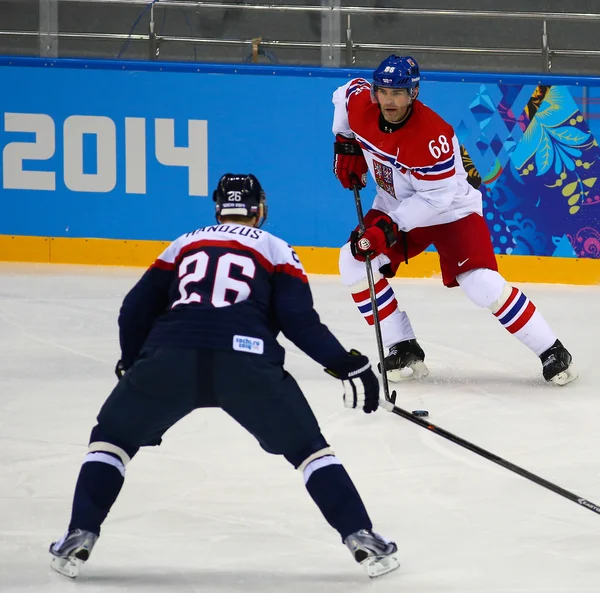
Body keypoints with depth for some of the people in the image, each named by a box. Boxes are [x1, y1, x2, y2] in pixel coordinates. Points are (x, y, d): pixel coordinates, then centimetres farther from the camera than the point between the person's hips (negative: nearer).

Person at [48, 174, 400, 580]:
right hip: (246, 361, -1)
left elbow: (136, 311, 23)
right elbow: (298, 319, 6)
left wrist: (132, 365, 38)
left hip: (168, 359, 1)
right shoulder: (276, 250, 21)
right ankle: (361, 537, 3)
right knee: (306, 446, 15)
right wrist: (348, 366, 10)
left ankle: (80, 536, 9)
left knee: (113, 436, 22)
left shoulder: (183, 245, 29)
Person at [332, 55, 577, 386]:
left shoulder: (431, 135, -34)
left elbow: (435, 198, -31)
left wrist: (390, 226, -35)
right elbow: (347, 92, 10)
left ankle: (551, 352, -7)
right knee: (354, 262, -12)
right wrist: (346, 145, 7)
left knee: (481, 284, -21)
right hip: (395, 206, 6)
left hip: (451, 210, -6)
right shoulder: (360, 104, -16)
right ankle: (404, 350, -2)